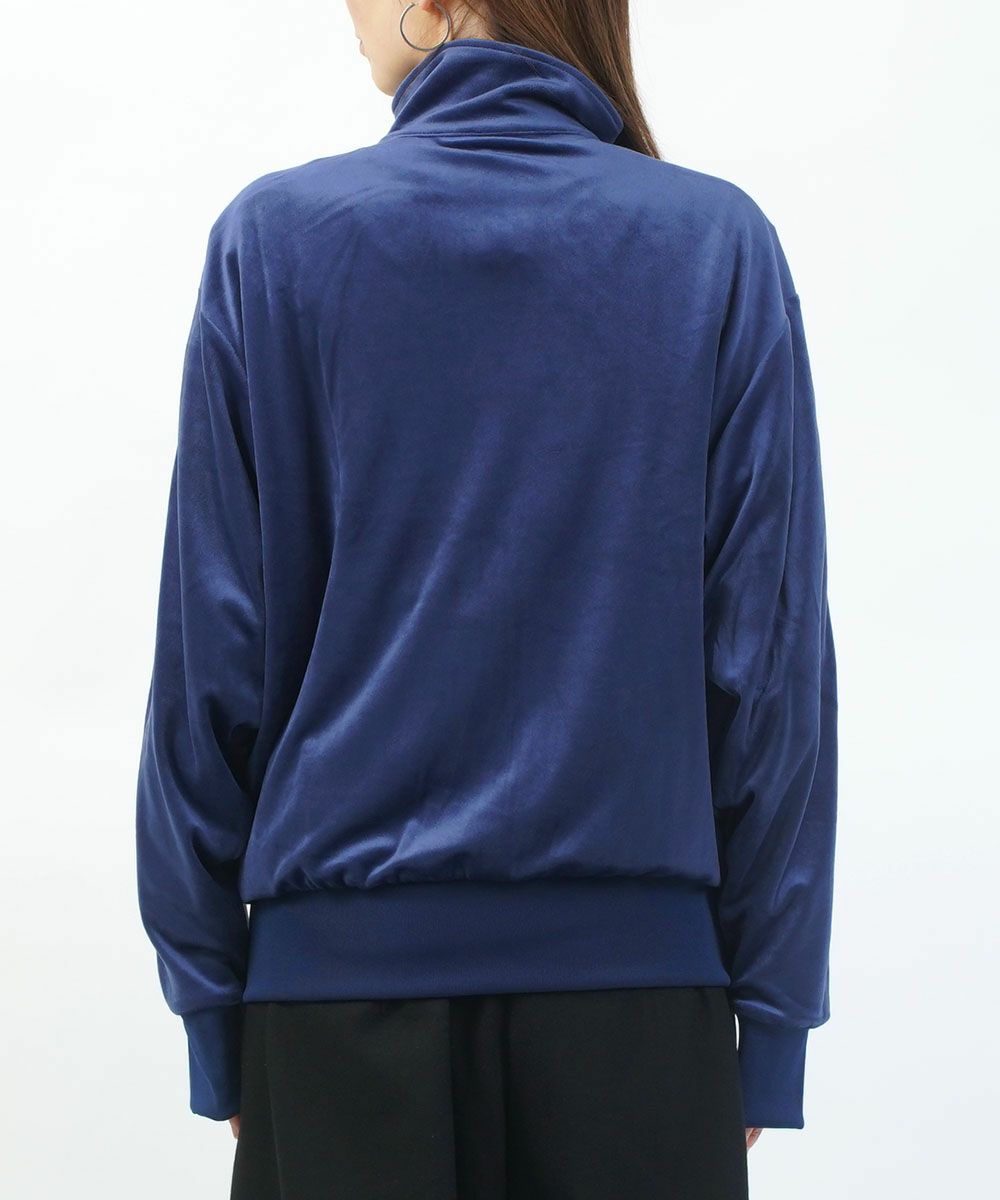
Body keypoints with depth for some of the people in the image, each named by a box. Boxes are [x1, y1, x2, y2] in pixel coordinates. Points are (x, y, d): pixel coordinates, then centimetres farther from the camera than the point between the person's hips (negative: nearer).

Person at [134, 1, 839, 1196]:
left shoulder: (274, 236, -3)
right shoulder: (721, 247, -2)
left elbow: (213, 659, -3)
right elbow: (774, 662, -4)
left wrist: (210, 1003, 6)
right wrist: (769, 1018, 4)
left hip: (343, 969, 0)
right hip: (633, 964, 0)